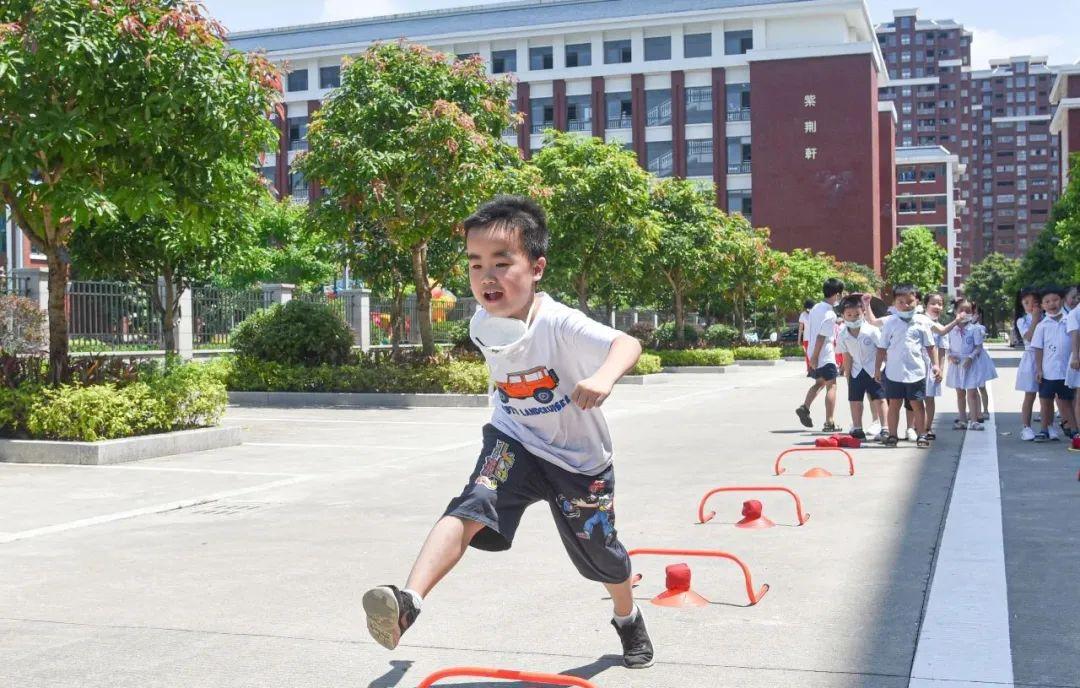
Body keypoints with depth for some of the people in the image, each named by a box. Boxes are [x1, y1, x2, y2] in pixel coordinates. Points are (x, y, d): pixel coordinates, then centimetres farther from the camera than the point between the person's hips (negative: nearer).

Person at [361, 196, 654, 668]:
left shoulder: (559, 324, -30)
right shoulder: (482, 324, -12)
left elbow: (627, 344, -45)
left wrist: (603, 376, -66)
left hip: (579, 459, -2)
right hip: (515, 444, 3)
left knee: (602, 554, 14)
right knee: (473, 506, -27)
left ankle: (628, 618, 46)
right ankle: (409, 600, -41)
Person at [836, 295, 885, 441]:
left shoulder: (871, 331, -16)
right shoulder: (843, 336, -5)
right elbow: (847, 357, 3)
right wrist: (847, 375, 4)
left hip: (874, 370, -4)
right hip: (856, 372, 4)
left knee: (879, 399, -4)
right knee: (855, 401, 8)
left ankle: (883, 428, 4)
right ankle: (857, 429, 20)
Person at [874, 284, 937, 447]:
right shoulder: (890, 323, 1)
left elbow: (930, 346, 7)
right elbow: (882, 348, 5)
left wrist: (935, 364, -2)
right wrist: (877, 368, 4)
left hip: (916, 371, 0)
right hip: (894, 372, 0)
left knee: (917, 404, 5)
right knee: (894, 404, 6)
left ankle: (921, 435, 12)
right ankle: (892, 435, 14)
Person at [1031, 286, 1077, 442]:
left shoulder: (1069, 322, 2)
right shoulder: (1042, 325, -1)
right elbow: (1038, 349, -1)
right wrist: (1039, 369, -5)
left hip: (1066, 370, 0)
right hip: (1047, 371, 0)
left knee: (1066, 401, 8)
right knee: (1046, 400, 6)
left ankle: (1073, 430, 13)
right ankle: (1046, 430, 17)